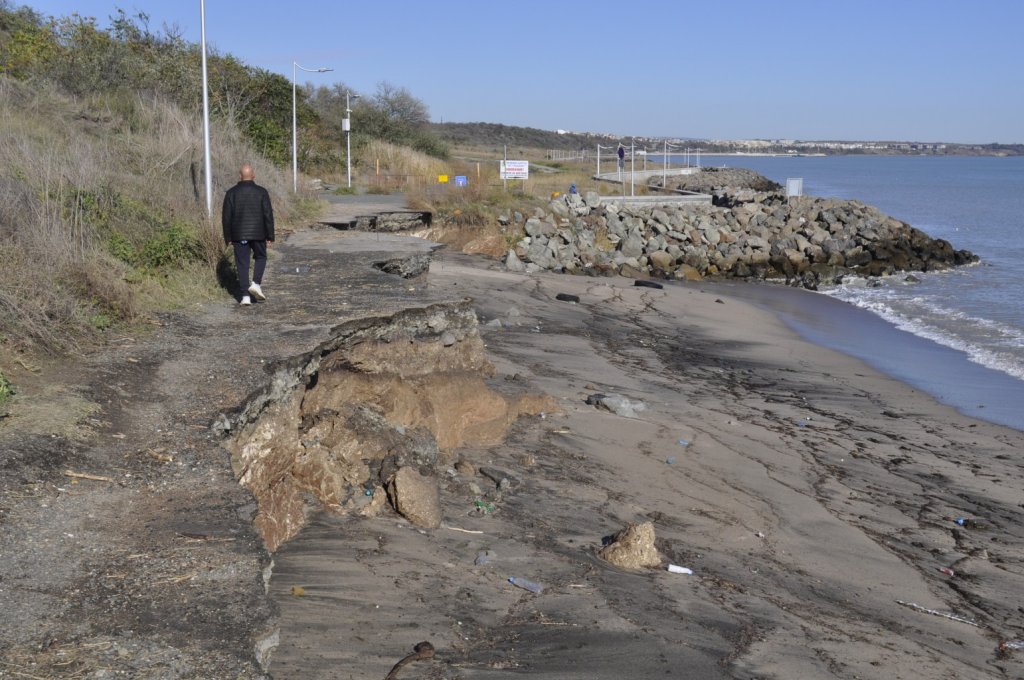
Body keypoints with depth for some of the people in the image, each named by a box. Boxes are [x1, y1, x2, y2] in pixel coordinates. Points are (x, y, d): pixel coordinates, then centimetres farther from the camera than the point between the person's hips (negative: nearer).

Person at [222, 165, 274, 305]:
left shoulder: (231, 192, 1)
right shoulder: (261, 192, -2)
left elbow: (226, 217, 0)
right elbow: (268, 215, -5)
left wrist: (228, 238, 7)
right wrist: (270, 236, -1)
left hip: (239, 235, 1)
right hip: (258, 234, -1)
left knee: (242, 264, 5)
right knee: (261, 258, 20)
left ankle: (245, 296, 1)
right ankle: (256, 283, -1)